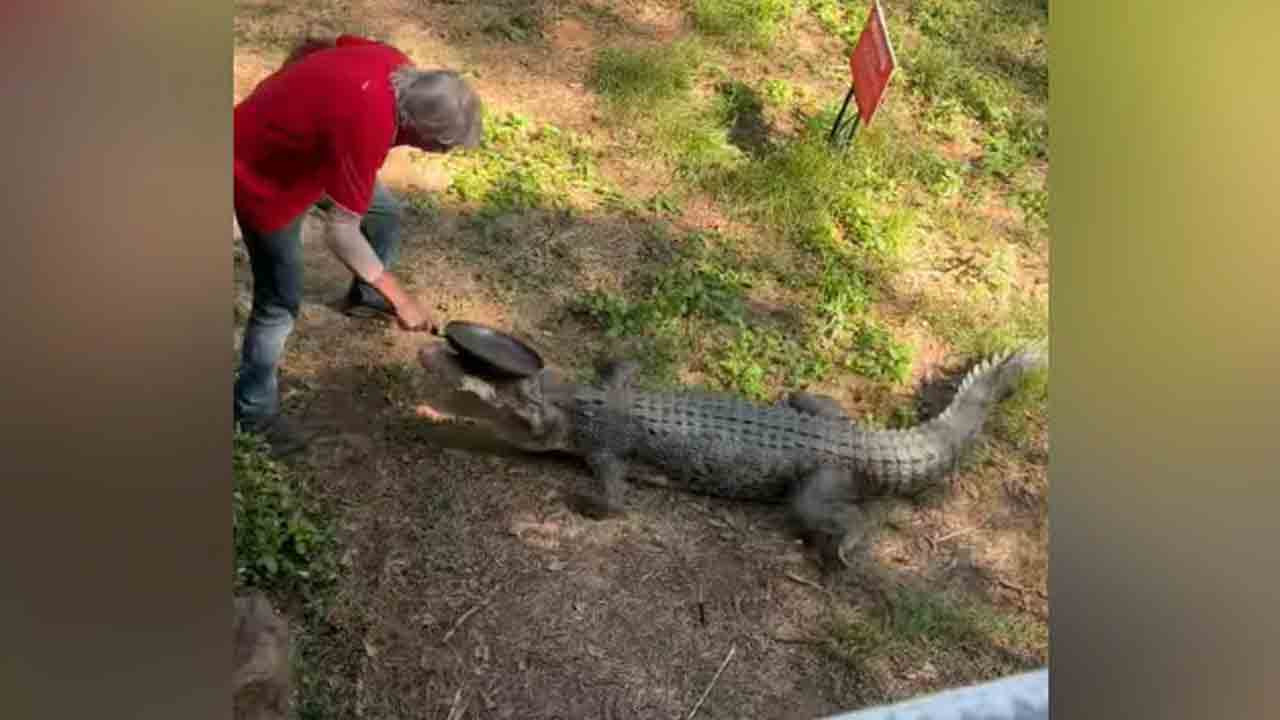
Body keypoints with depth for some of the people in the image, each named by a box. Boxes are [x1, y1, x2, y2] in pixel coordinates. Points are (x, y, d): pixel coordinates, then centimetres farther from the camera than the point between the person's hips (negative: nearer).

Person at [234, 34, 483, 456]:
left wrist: (281, 101, 16)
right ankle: (254, 412, 15)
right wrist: (400, 300, -26)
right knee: (281, 300, -3)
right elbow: (340, 234, -33)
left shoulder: (394, 65, -15)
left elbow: (311, 46, 3)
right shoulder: (366, 128, -39)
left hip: (279, 132, 9)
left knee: (385, 213, 18)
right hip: (260, 171, -8)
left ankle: (364, 297, 43)